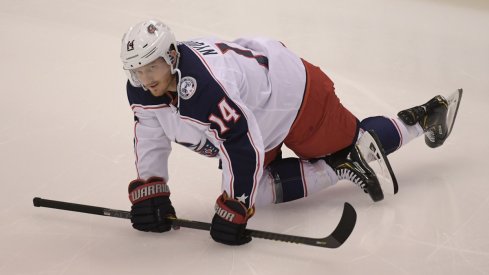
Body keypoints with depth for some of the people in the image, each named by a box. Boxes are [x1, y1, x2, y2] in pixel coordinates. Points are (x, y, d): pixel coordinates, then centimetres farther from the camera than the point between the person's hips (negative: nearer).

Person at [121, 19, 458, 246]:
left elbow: (243, 148, -41)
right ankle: (339, 169, 14)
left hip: (297, 95, -9)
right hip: (257, 109, 9)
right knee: (259, 187, 5)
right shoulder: (143, 89, -17)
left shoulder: (204, 87, -43)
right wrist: (148, 191, -10)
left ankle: (421, 120, 34)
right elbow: (150, 137, -2)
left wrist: (233, 210, -38)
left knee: (355, 140, 10)